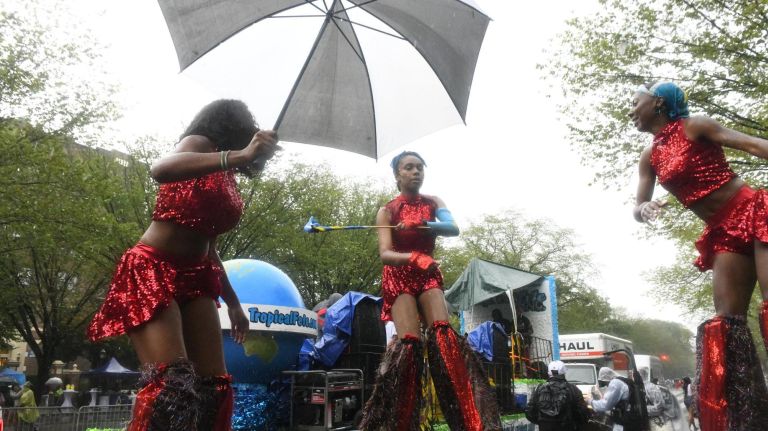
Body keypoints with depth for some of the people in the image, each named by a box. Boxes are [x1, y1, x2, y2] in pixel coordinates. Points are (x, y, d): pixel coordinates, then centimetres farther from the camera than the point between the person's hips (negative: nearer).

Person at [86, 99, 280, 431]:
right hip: (150, 271, -8)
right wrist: (239, 155, -38)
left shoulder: (227, 180, 19)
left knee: (213, 385, -2)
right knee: (171, 383, -23)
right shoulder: (199, 143, -4)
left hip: (193, 279, 8)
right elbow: (161, 169, -29)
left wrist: (233, 302, 25)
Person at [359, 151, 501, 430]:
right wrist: (415, 257, -35)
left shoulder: (433, 203, 7)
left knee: (443, 335, -19)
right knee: (409, 342, -20)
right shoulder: (387, 211, -1)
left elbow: (453, 228, -13)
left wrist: (423, 225, -32)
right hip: (398, 279, -2)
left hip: (428, 276, 2)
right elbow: (385, 254, -15)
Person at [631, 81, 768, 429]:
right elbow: (638, 207, 12)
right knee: (726, 319, -2)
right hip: (724, 235, 6)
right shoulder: (650, 158, 15)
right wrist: (644, 209, -13)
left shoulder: (694, 127, -1)